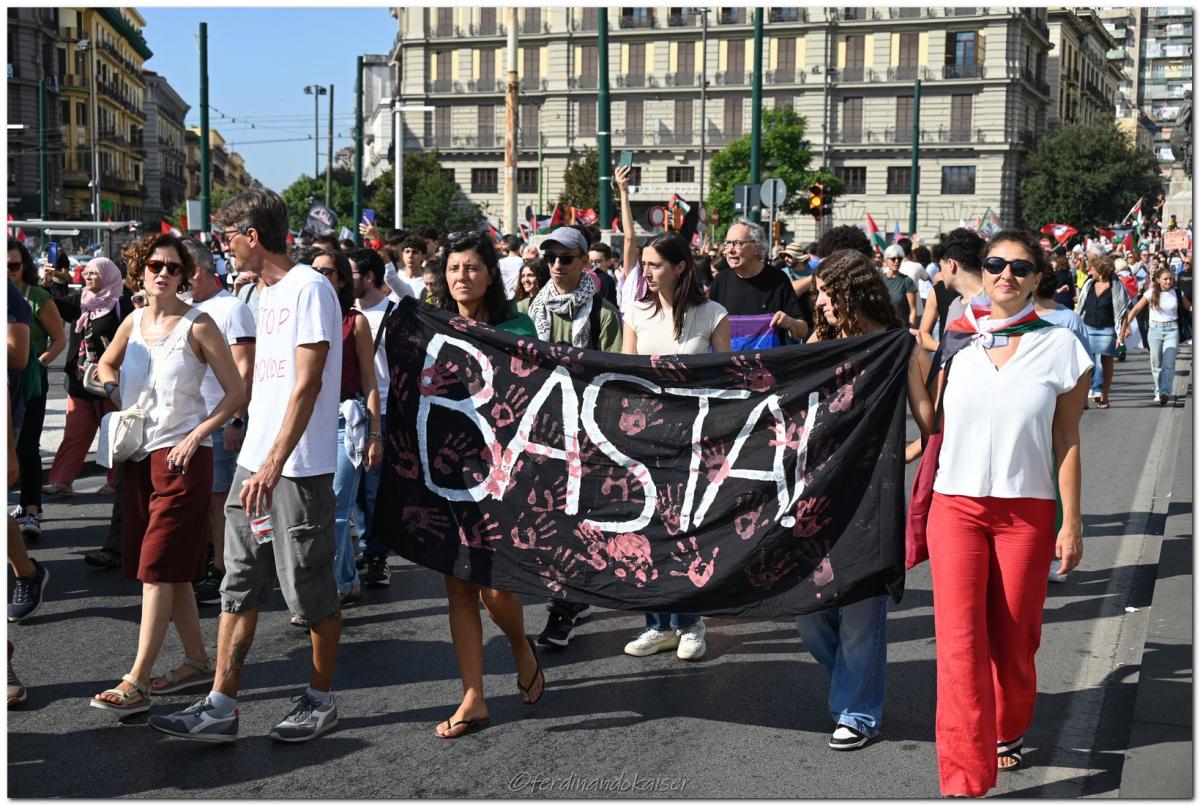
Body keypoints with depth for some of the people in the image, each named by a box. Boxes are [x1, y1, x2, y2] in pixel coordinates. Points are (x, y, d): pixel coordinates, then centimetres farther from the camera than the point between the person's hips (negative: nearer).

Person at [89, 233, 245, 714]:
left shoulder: (197, 325, -8)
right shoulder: (133, 323, 9)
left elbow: (236, 392, -8)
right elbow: (106, 365, 28)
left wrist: (195, 436, -15)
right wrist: (115, 395, 8)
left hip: (182, 456, -7)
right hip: (139, 455, 7)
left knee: (159, 567, -9)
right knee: (169, 568, 12)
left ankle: (137, 683, -8)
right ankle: (197, 660, 24)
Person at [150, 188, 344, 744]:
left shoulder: (309, 289, -13)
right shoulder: (266, 292, 15)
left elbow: (307, 385, -19)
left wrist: (275, 463, -23)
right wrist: (255, 458, 20)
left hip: (298, 468, -9)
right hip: (255, 464, 9)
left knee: (312, 590, 4)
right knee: (239, 587, 9)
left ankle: (321, 700, 19)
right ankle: (220, 707, 13)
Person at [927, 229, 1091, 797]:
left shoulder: (1059, 348, 1)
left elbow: (1066, 441, 2)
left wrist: (1072, 521, 0)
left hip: (1027, 510, 0)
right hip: (957, 505, 0)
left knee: (1013, 638, 11)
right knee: (960, 641, -9)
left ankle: (1008, 731, 39)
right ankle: (965, 781, -6)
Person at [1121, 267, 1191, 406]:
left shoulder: (1178, 293, 2)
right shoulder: (1151, 293, -2)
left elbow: (1189, 307, 15)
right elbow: (1135, 310, -5)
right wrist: (1124, 327, -13)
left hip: (1172, 329, 0)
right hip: (1155, 329, 1)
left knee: (1168, 363, -13)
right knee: (1156, 363, 7)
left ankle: (1165, 393, -23)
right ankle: (1158, 392, 20)